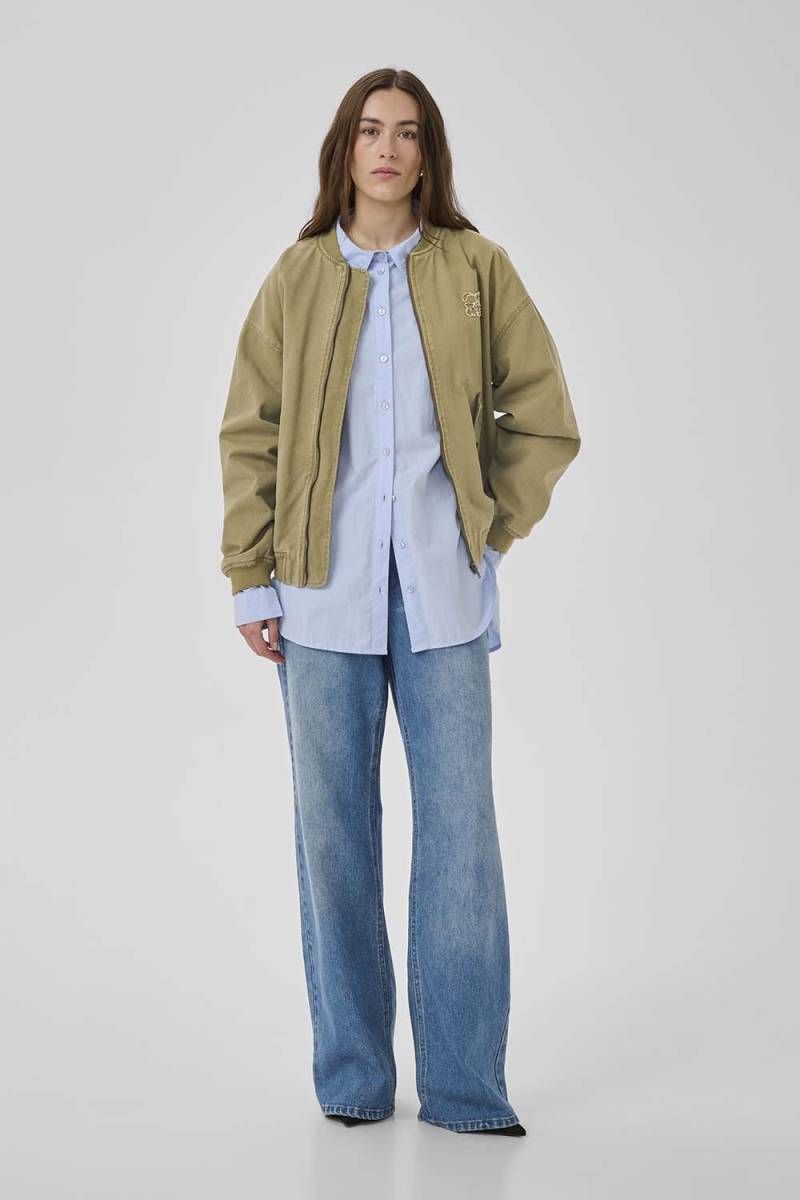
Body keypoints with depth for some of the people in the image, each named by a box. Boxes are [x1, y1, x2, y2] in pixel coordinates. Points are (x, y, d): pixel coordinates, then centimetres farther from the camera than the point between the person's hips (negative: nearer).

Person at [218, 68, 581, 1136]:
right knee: (333, 829, 4)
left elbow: (544, 421, 10)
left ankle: (465, 1083, 8)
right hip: (324, 590, 1)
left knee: (459, 827, -2)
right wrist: (251, 583, 2)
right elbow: (250, 435, 7)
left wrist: (489, 529, 3)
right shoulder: (297, 277, 7)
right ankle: (352, 1078, 16)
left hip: (442, 594, 0)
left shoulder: (478, 270, 6)